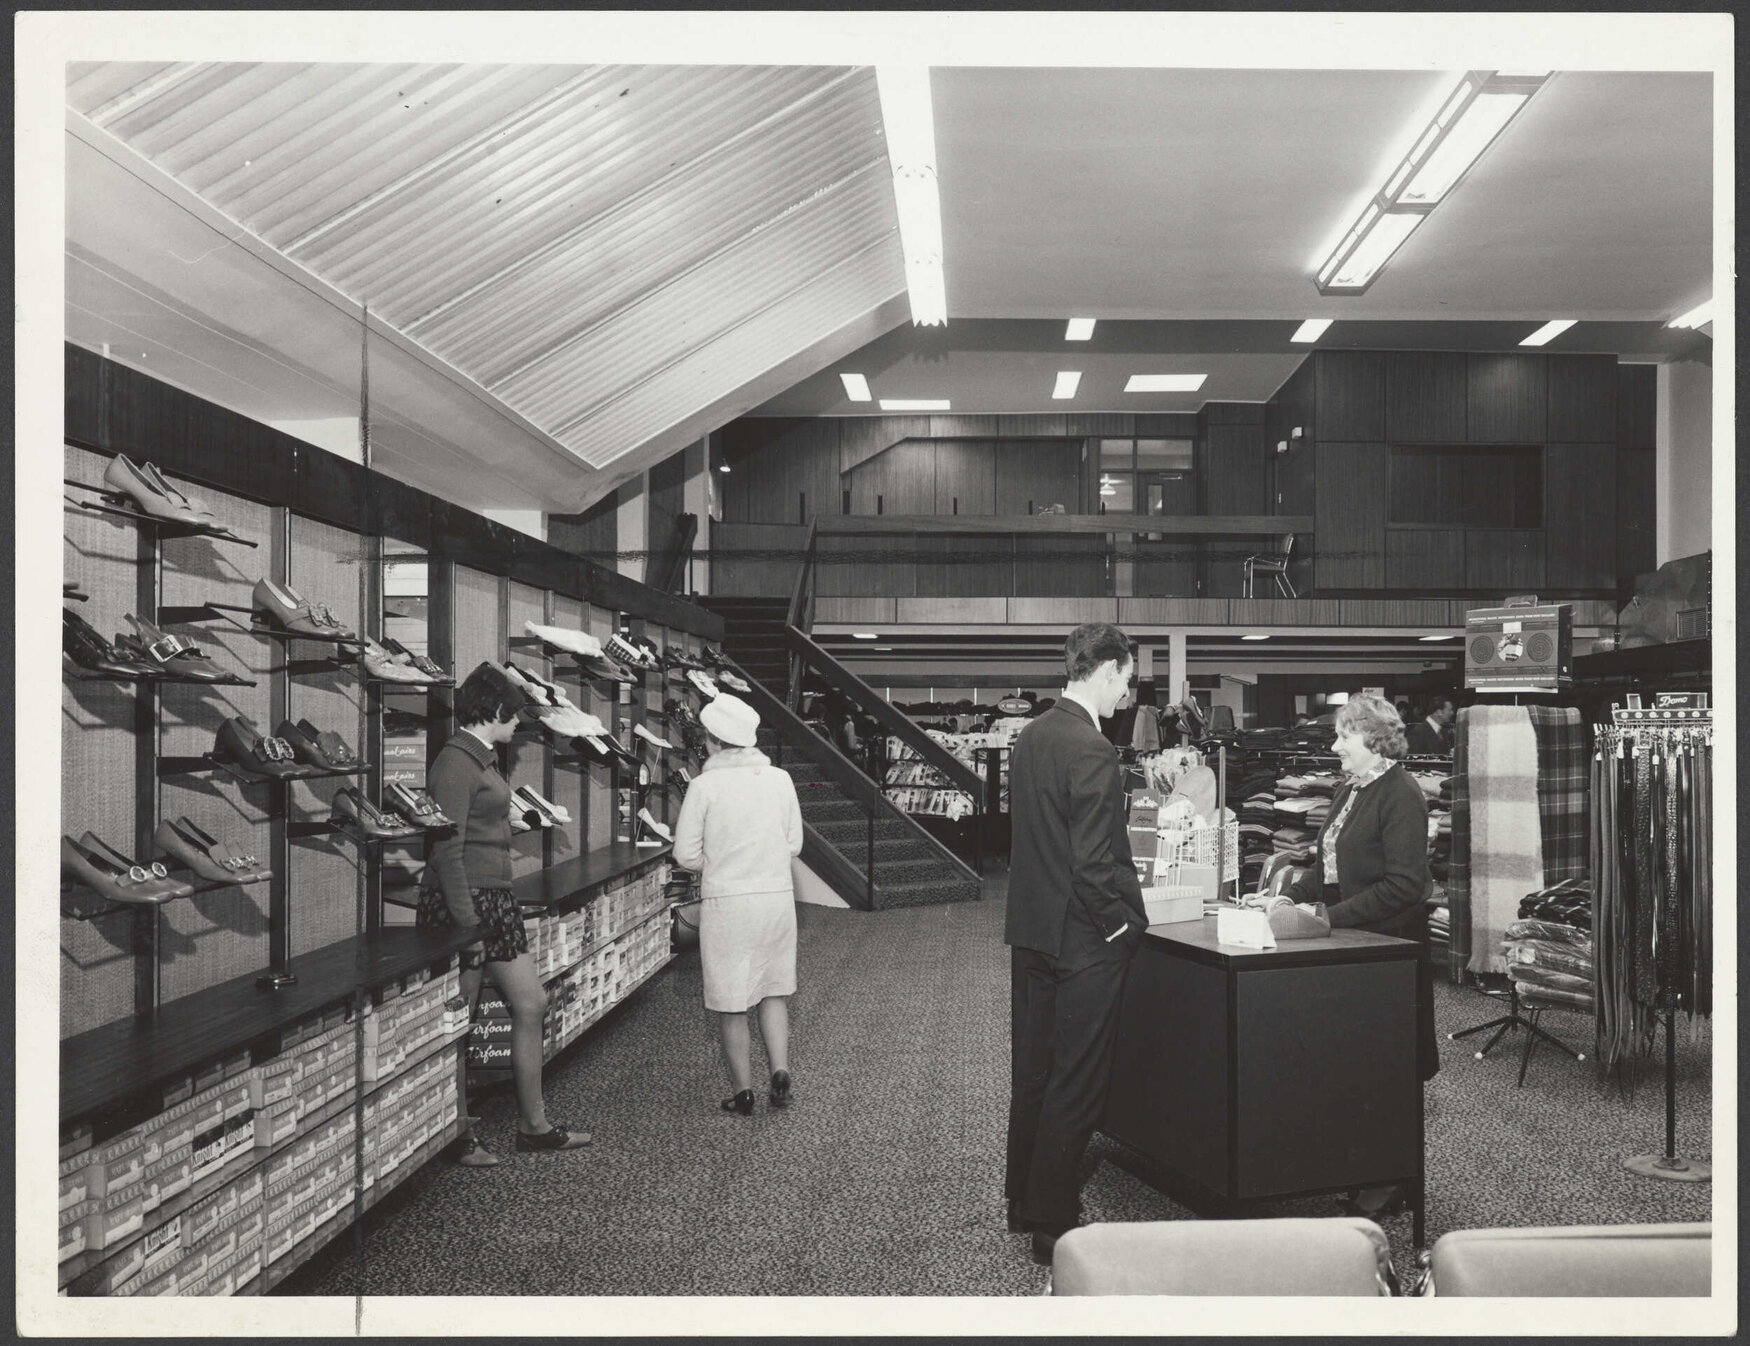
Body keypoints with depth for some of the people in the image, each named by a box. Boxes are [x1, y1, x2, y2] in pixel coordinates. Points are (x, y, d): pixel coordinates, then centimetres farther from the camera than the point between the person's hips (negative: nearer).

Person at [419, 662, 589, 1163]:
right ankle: (458, 1136, 15)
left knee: (531, 1003, 11)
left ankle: (533, 1125, 21)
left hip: (496, 899, 10)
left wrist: (493, 911, 20)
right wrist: (467, 926, -22)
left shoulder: (483, 759, 14)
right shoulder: (456, 763, -15)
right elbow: (447, 852, -20)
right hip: (463, 901, -10)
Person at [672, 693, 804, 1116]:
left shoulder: (705, 785, -10)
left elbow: (686, 855, -7)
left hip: (726, 902, -4)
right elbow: (794, 844, 8)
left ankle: (743, 1092, 17)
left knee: (731, 1004, 9)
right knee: (774, 991, 19)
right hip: (778, 896, 4)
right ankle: (780, 1071, 7)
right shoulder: (779, 779, 2)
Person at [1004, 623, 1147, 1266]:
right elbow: (1093, 861, -24)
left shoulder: (1028, 737, 6)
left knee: (1032, 1069, 19)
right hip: (1082, 939, -9)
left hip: (1029, 929, 9)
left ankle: (1024, 1200, 33)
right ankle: (1054, 1224, 13)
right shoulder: (1092, 750, -21)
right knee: (1077, 1082, 4)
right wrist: (1122, 923, -10)